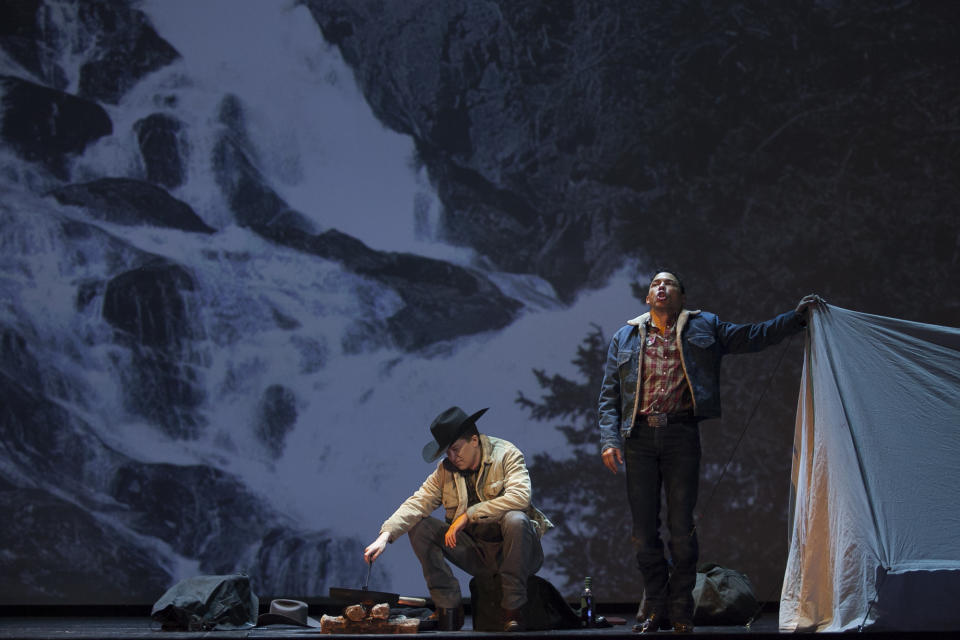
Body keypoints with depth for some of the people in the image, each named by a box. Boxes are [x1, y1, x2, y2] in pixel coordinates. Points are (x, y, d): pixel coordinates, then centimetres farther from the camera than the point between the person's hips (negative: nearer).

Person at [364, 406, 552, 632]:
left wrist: (468, 515, -29)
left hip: (511, 550, -4)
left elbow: (519, 497, -27)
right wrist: (385, 536, -24)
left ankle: (513, 611, -24)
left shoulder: (507, 455, -10)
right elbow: (417, 503, -7)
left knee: (515, 519, -37)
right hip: (477, 552, 4)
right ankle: (450, 609, -11)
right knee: (418, 526, -11)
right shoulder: (445, 470, 3)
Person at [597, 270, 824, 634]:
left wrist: (797, 316, 1)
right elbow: (609, 396, 11)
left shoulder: (703, 328, 14)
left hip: (681, 434, -1)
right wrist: (609, 440, -1)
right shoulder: (625, 337, 15)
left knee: (682, 529, -4)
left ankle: (681, 610, 8)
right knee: (644, 530, 1)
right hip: (639, 436, 1)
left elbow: (752, 337, 12)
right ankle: (654, 607, 14)